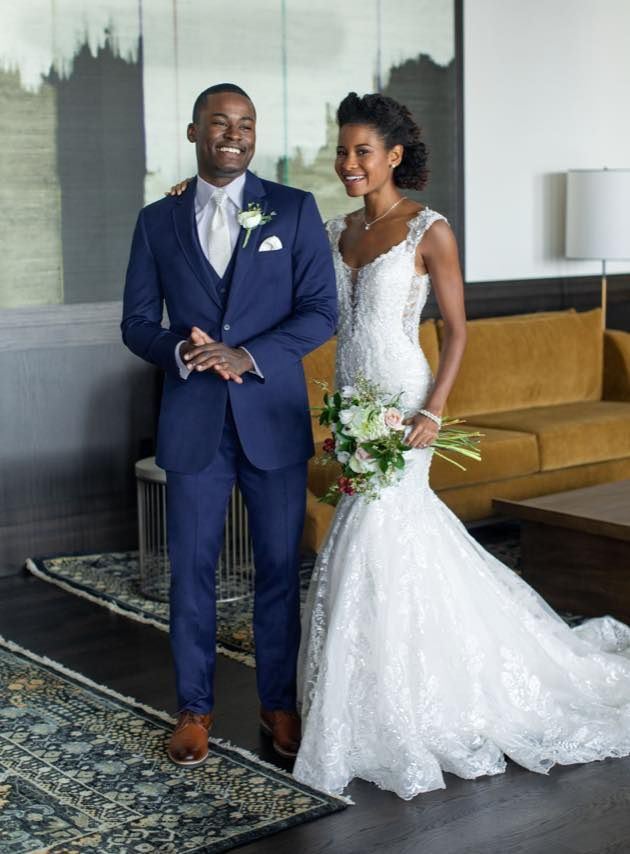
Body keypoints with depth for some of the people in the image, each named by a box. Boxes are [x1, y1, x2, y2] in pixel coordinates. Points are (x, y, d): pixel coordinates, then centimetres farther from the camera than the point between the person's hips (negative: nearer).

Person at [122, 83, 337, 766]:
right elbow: (136, 323, 6)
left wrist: (247, 356, -17)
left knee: (279, 568, 7)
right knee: (191, 570, 6)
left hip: (273, 419, -1)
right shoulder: (157, 221, 7)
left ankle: (279, 703, 22)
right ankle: (194, 707, 21)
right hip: (192, 425, 1)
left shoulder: (294, 210, 3)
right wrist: (181, 349, -16)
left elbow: (321, 311, -3)